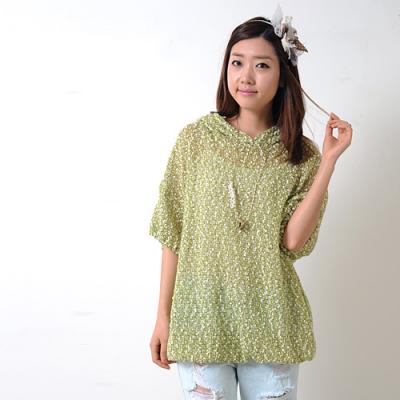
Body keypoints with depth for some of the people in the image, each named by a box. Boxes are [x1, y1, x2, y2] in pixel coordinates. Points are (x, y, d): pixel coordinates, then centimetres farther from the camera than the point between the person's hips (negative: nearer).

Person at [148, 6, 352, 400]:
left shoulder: (302, 154, 1)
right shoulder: (196, 138, -2)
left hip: (271, 323, 1)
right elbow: (173, 233, 0)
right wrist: (163, 316, -2)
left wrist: (329, 160, -14)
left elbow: (294, 241, -12)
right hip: (202, 317, -1)